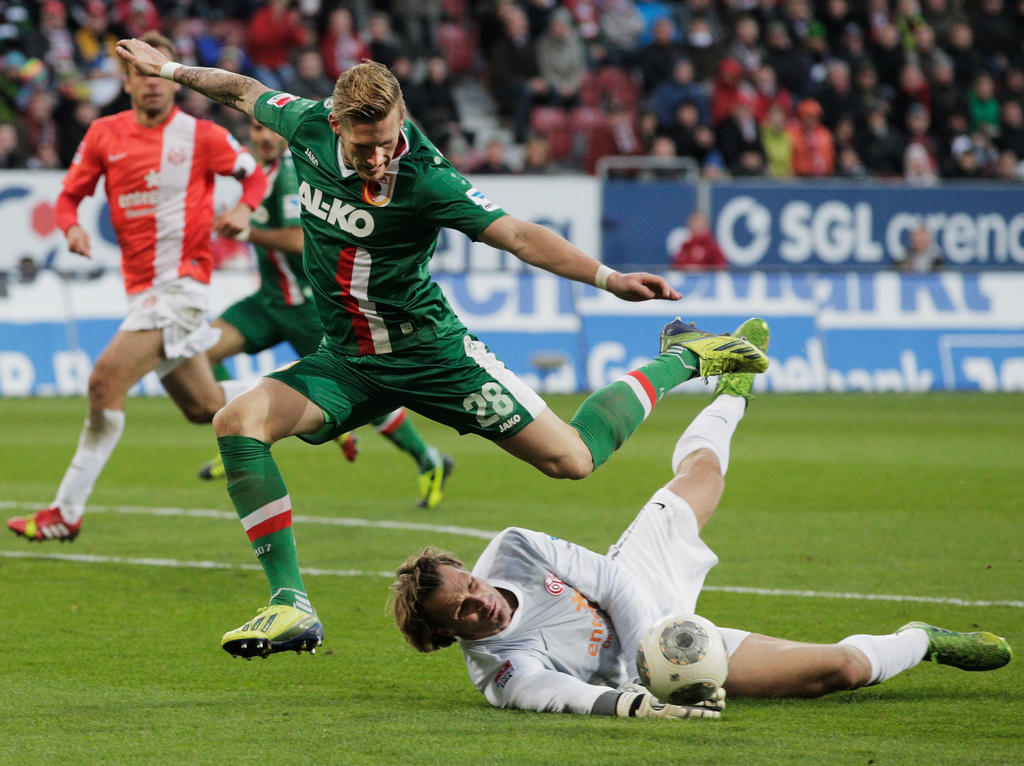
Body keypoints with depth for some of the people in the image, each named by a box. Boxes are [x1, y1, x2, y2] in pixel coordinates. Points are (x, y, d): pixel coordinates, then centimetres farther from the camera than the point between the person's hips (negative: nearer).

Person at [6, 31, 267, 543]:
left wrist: (243, 209, -9)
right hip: (141, 287, 6)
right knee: (202, 407, 13)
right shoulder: (104, 134, 7)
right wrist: (72, 228, -8)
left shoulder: (201, 136, -3)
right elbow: (69, 194, 14)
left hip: (180, 283, -6)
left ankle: (66, 513, -14)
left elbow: (255, 173, 12)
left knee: (106, 380, -18)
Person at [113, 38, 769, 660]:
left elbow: (517, 234, -27)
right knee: (239, 422, -21)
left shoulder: (423, 178, -24)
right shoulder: (309, 127, -10)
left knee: (571, 458, -7)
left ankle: (682, 359, 21)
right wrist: (170, 69, 23)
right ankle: (292, 606, -18)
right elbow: (247, 92, 11)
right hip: (346, 361, 4)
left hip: (427, 348, -4)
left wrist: (608, 278, -39)